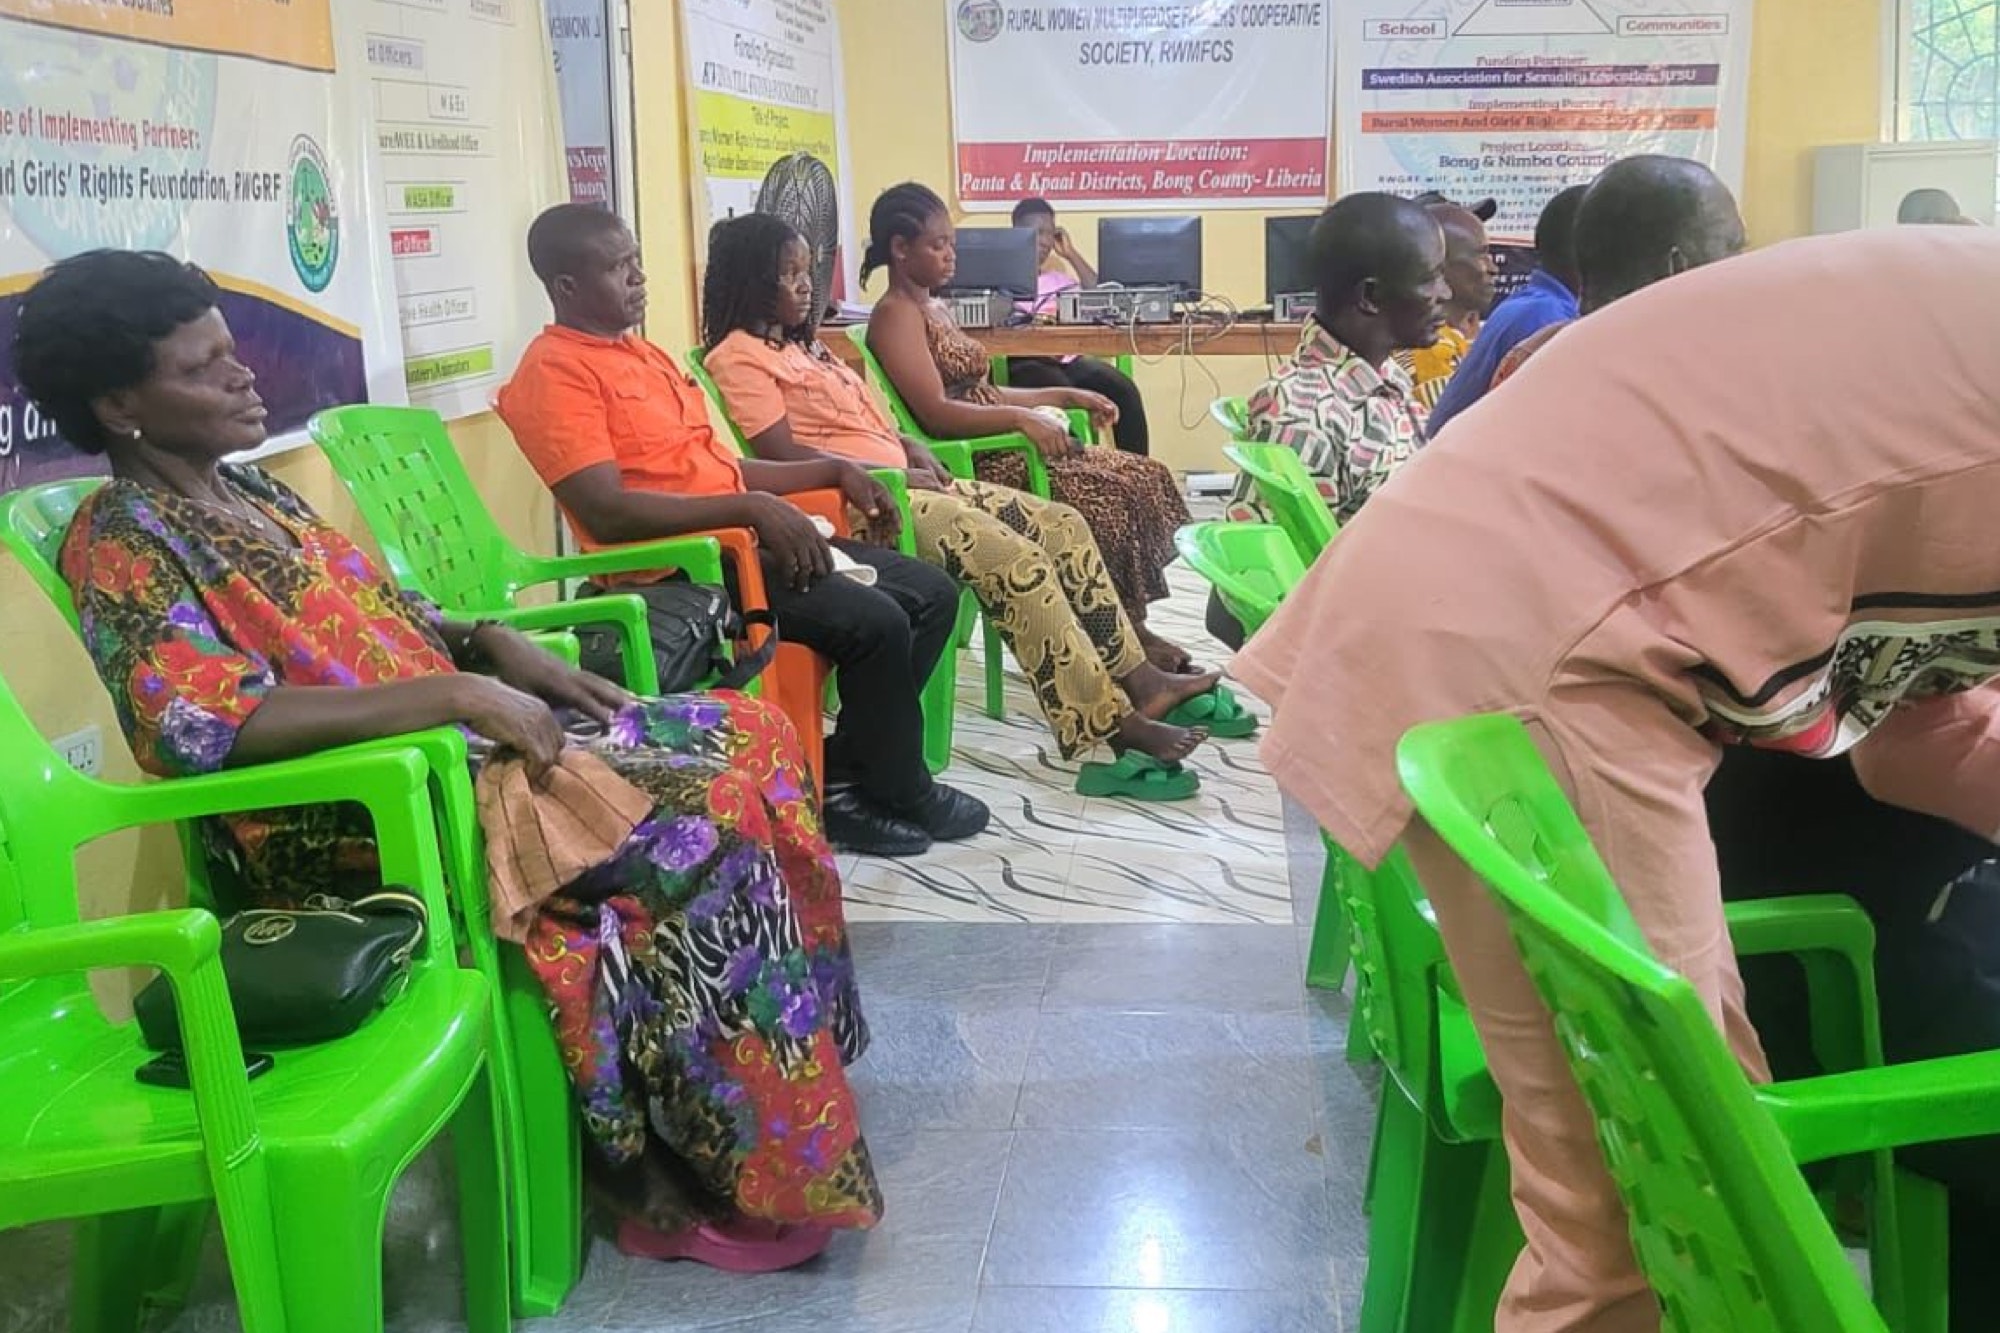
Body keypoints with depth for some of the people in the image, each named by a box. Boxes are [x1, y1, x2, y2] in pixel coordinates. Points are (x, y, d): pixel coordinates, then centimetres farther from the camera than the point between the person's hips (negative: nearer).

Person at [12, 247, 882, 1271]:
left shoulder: (247, 490, 15)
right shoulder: (123, 541, -12)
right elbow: (207, 724, -27)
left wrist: (496, 645, 2)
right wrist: (456, 694, -28)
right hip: (349, 825, -9)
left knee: (745, 739, 0)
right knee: (695, 851, -23)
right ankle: (730, 1176, -9)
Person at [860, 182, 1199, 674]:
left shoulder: (934, 309, 21)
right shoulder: (895, 314, -8)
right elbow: (936, 415, -19)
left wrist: (1066, 397, 15)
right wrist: (1022, 419, -24)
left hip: (998, 447, 10)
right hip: (966, 463, -10)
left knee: (1139, 477, -2)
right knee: (1101, 495, -24)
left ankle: (1131, 629, -4)